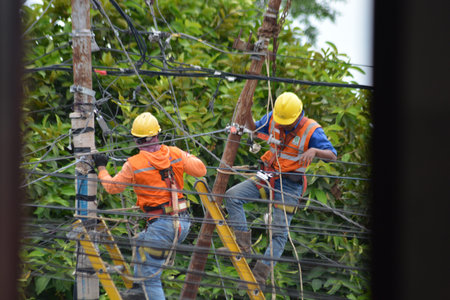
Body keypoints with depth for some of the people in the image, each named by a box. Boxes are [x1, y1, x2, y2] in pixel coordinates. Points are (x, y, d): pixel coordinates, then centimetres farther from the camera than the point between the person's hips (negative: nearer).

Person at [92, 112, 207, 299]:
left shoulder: (133, 165, -9)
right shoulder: (175, 154, 2)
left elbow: (112, 187, 6)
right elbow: (200, 170, 11)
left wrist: (101, 168, 24)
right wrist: (186, 156, 29)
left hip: (161, 226, -7)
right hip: (184, 221, 7)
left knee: (150, 277, 2)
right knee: (142, 242, 32)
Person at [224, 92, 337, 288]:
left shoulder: (311, 130, -17)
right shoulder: (273, 119, -4)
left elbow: (332, 155, -20)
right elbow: (253, 128, 15)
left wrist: (314, 151, -40)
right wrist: (247, 112, -6)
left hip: (289, 185, -5)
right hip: (268, 176, 5)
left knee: (279, 232, -8)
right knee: (232, 196, -13)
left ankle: (260, 275, -6)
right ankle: (242, 243, -14)